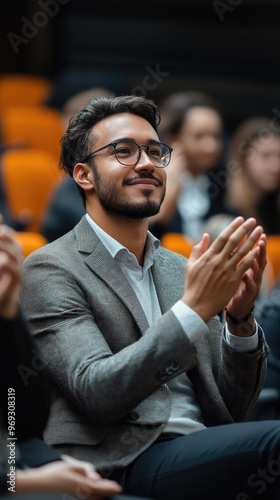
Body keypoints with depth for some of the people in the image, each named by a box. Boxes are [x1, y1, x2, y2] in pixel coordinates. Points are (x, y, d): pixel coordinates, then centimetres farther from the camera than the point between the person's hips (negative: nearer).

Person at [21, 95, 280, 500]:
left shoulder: (180, 270, 19)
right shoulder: (51, 270, 1)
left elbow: (232, 409, 15)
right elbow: (96, 393, -13)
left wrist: (240, 320, -3)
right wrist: (195, 308, -19)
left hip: (202, 458, 6)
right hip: (121, 464, -6)